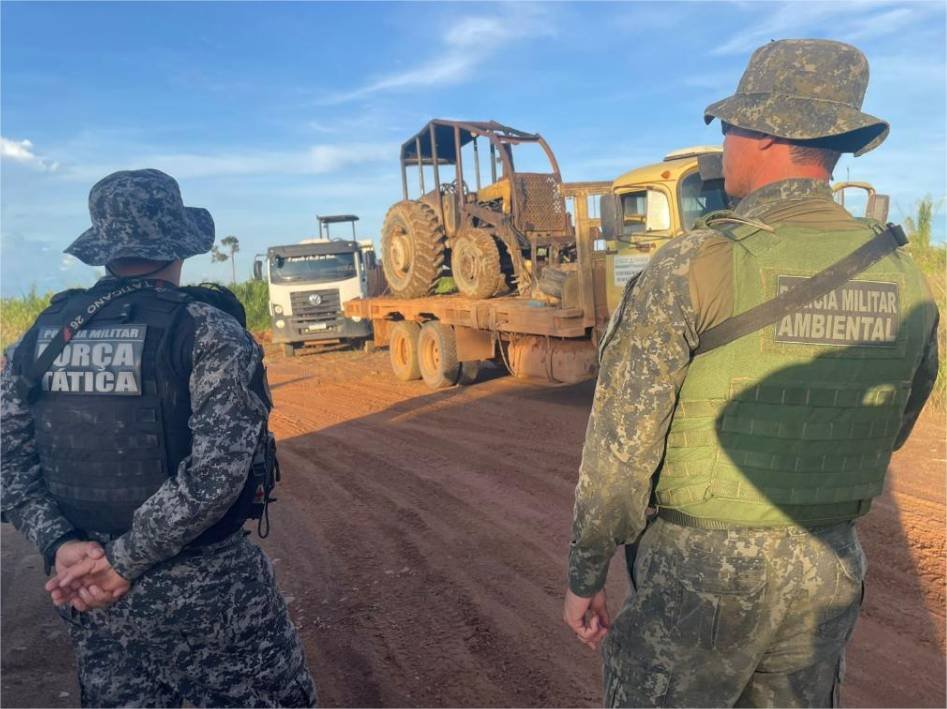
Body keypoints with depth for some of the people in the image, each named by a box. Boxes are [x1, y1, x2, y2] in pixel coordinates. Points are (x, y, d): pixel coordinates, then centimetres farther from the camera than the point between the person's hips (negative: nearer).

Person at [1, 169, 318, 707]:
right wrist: (124, 561, -15)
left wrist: (62, 545, -6)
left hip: (94, 597, 5)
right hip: (210, 590, -5)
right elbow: (215, 472, -23)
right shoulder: (209, 333, -16)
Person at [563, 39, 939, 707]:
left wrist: (585, 575, -4)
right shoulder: (902, 276, -1)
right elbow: (888, 434, 12)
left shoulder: (693, 264, -19)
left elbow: (619, 446, -17)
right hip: (830, 573, 6)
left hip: (699, 568, -5)